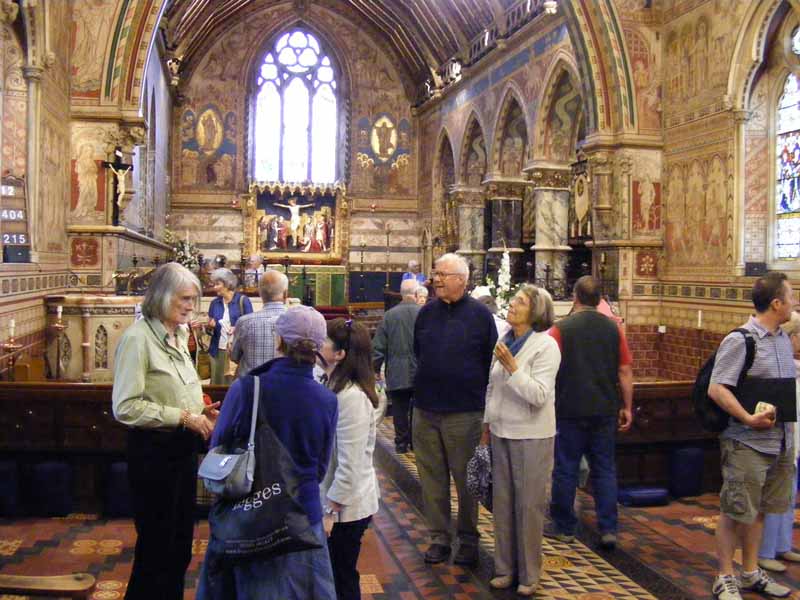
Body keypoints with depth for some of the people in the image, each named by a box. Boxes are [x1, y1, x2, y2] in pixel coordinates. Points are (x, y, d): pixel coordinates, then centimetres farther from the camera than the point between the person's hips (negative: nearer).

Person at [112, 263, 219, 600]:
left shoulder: (179, 337, 9)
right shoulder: (138, 338, -16)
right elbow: (125, 407, -22)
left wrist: (200, 411, 3)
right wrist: (183, 417, -21)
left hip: (183, 448, 8)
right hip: (154, 452, -8)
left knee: (180, 543, 18)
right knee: (156, 546, 6)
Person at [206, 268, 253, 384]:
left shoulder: (243, 300, -4)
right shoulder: (214, 303, 10)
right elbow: (209, 330, 17)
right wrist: (210, 326, -5)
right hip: (218, 350, 4)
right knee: (217, 383, 6)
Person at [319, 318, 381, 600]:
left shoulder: (351, 397, -24)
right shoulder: (337, 388, 4)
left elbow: (350, 465, -24)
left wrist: (330, 511, -19)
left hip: (345, 509, -8)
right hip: (334, 501, 8)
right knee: (335, 577, 21)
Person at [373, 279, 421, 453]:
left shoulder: (389, 315, -5)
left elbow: (378, 346, -2)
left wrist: (376, 367, 9)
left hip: (397, 373, 0)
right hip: (420, 372, 0)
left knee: (400, 410, 9)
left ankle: (401, 443, 14)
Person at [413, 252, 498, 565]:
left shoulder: (479, 314, -4)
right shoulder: (427, 312, 7)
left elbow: (491, 360, 0)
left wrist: (481, 396, 0)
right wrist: (428, 381, 13)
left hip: (464, 412, -3)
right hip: (425, 410, 4)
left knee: (466, 479, 7)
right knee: (432, 477, 9)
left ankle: (468, 539, 21)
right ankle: (439, 537, 21)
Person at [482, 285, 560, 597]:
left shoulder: (546, 345, -12)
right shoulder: (505, 341, 7)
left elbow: (539, 395, -21)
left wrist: (511, 366, -25)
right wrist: (487, 423, 14)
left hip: (531, 436, -6)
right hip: (502, 433, 6)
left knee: (529, 505, 5)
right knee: (502, 503, 12)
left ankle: (528, 574, 19)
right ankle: (505, 568, 26)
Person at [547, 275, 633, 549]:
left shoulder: (561, 328, -8)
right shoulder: (614, 328, 1)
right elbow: (625, 372, 3)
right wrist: (627, 407, 11)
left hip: (570, 410, -3)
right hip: (605, 410, 3)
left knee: (566, 469, 7)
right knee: (605, 469, 11)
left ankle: (564, 527, 17)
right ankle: (608, 529, 10)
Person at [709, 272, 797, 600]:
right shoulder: (739, 340, -15)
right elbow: (716, 389, -19)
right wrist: (749, 419, -23)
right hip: (747, 442, -8)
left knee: (759, 510, 18)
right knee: (735, 511, 2)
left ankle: (751, 573, 32)